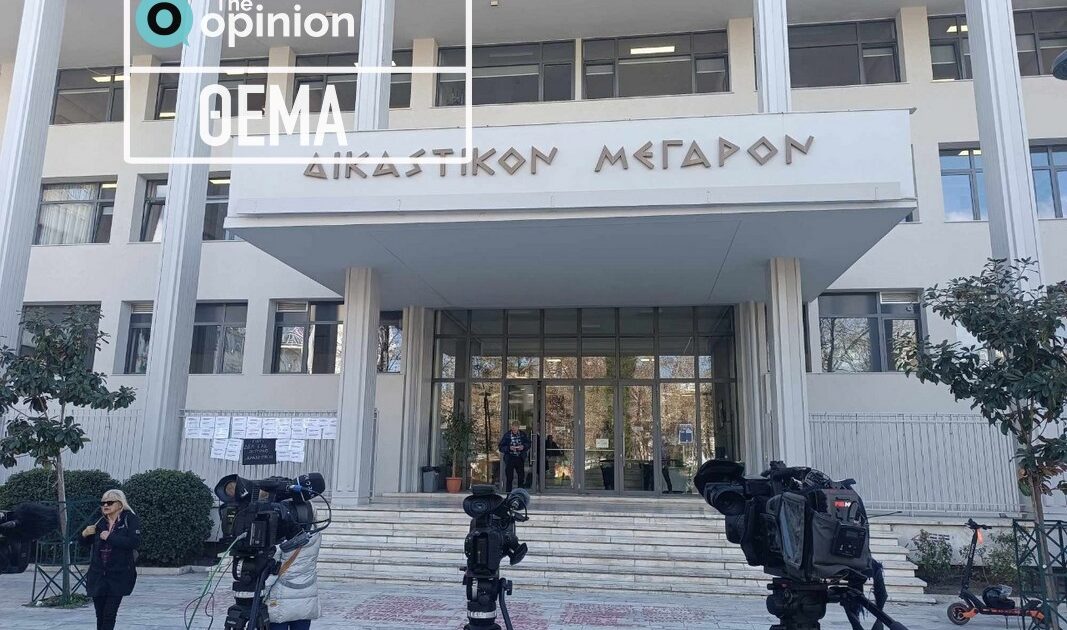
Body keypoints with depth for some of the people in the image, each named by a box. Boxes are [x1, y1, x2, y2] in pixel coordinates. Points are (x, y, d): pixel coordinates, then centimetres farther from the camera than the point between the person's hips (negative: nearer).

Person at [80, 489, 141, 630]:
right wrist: (85, 534, 0)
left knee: (109, 615, -4)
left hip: (119, 575, -4)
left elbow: (135, 542, -19)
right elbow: (86, 542, 21)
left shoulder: (130, 519, -6)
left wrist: (110, 537, -17)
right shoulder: (100, 522, 8)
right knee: (100, 615, 9)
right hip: (97, 575, 4)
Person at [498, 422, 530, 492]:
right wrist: (509, 448, -21)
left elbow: (528, 443, 11)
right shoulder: (507, 435, -4)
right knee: (509, 478, 2)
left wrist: (523, 446, -10)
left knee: (521, 476, 10)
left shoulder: (523, 434, 2)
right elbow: (501, 447, -5)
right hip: (510, 459, -2)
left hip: (520, 458, 3)